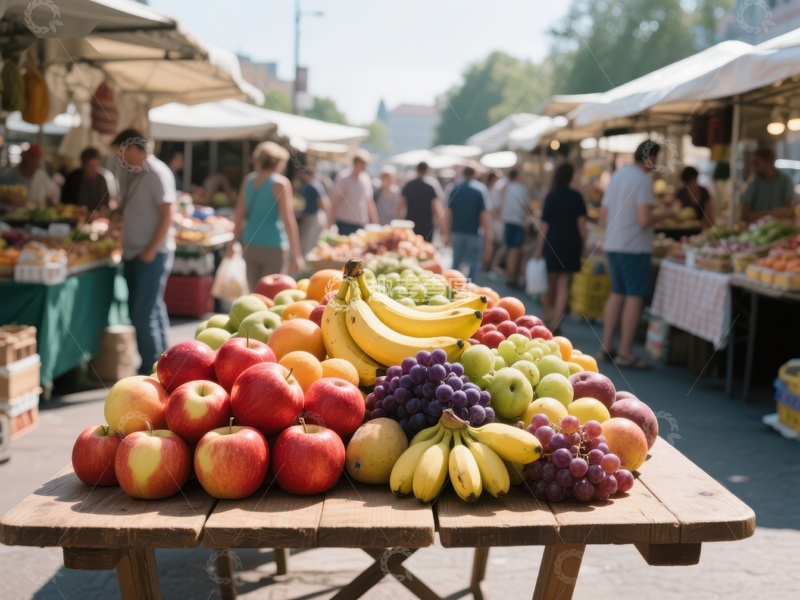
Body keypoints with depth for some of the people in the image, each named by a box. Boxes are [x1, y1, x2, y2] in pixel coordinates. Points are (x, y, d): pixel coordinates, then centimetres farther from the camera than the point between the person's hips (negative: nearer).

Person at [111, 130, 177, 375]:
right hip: (132, 252, 9)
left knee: (145, 313, -8)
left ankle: (153, 368, 1)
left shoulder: (157, 173, -12)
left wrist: (151, 250, -17)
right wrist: (117, 215, 1)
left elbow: (168, 214, -17)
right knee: (139, 311, 12)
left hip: (152, 253, -8)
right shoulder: (132, 174, 12)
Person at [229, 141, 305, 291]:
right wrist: (297, 255, -11)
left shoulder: (249, 180, 9)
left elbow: (239, 215, 12)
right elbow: (288, 220, -12)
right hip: (273, 248, -6)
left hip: (250, 246, 6)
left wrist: (233, 243, 21)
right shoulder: (280, 183, -8)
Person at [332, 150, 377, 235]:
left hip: (362, 224, 5)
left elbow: (369, 201, 16)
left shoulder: (366, 178, 11)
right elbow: (337, 200, -5)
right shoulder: (343, 177, -6)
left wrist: (374, 222, 13)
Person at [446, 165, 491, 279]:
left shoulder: (455, 189, 4)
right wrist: (487, 236, -6)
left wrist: (447, 231, 14)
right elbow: (484, 214, -10)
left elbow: (449, 212, 6)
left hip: (457, 231, 4)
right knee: (474, 263, 2)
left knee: (456, 262, 15)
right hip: (474, 231, -4)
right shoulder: (480, 189, -7)